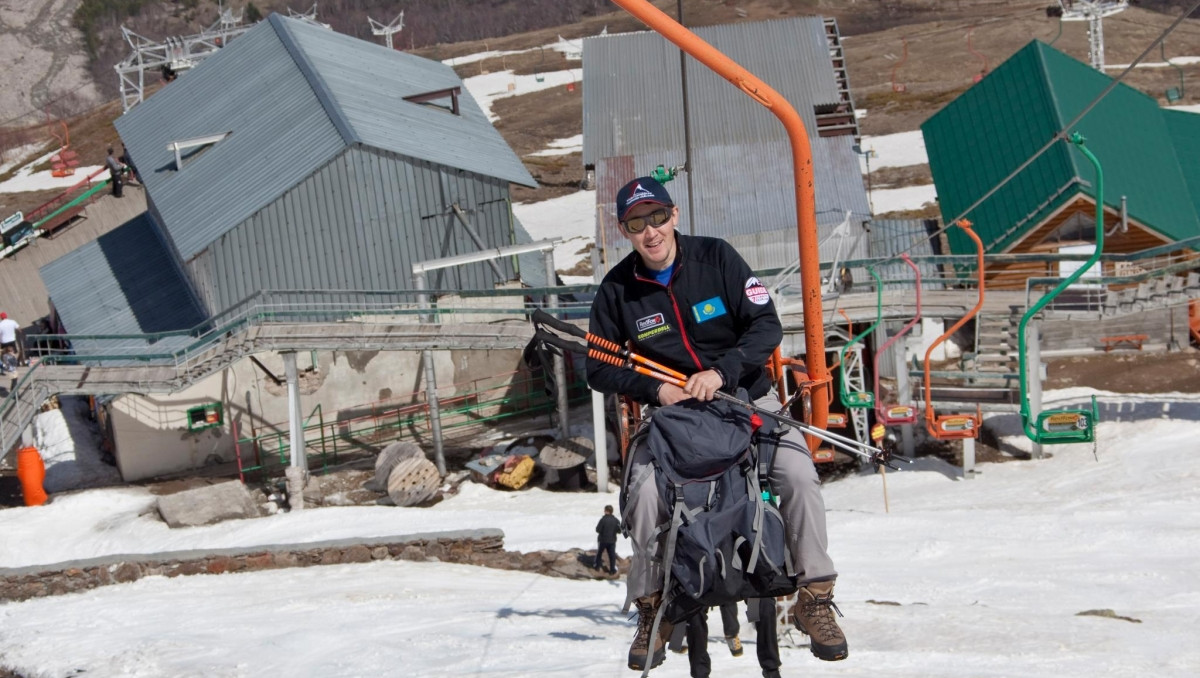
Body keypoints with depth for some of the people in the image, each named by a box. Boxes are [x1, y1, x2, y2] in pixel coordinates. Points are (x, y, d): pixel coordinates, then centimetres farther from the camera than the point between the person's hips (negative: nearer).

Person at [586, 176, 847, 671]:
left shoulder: (716, 258, -6)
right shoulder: (617, 290, -3)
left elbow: (766, 325, -9)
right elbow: (598, 369, 2)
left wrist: (722, 371, -24)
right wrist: (654, 389, -15)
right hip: (670, 410, 0)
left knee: (799, 475, -23)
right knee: (645, 493, -25)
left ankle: (815, 599, -9)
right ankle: (652, 610, -5)